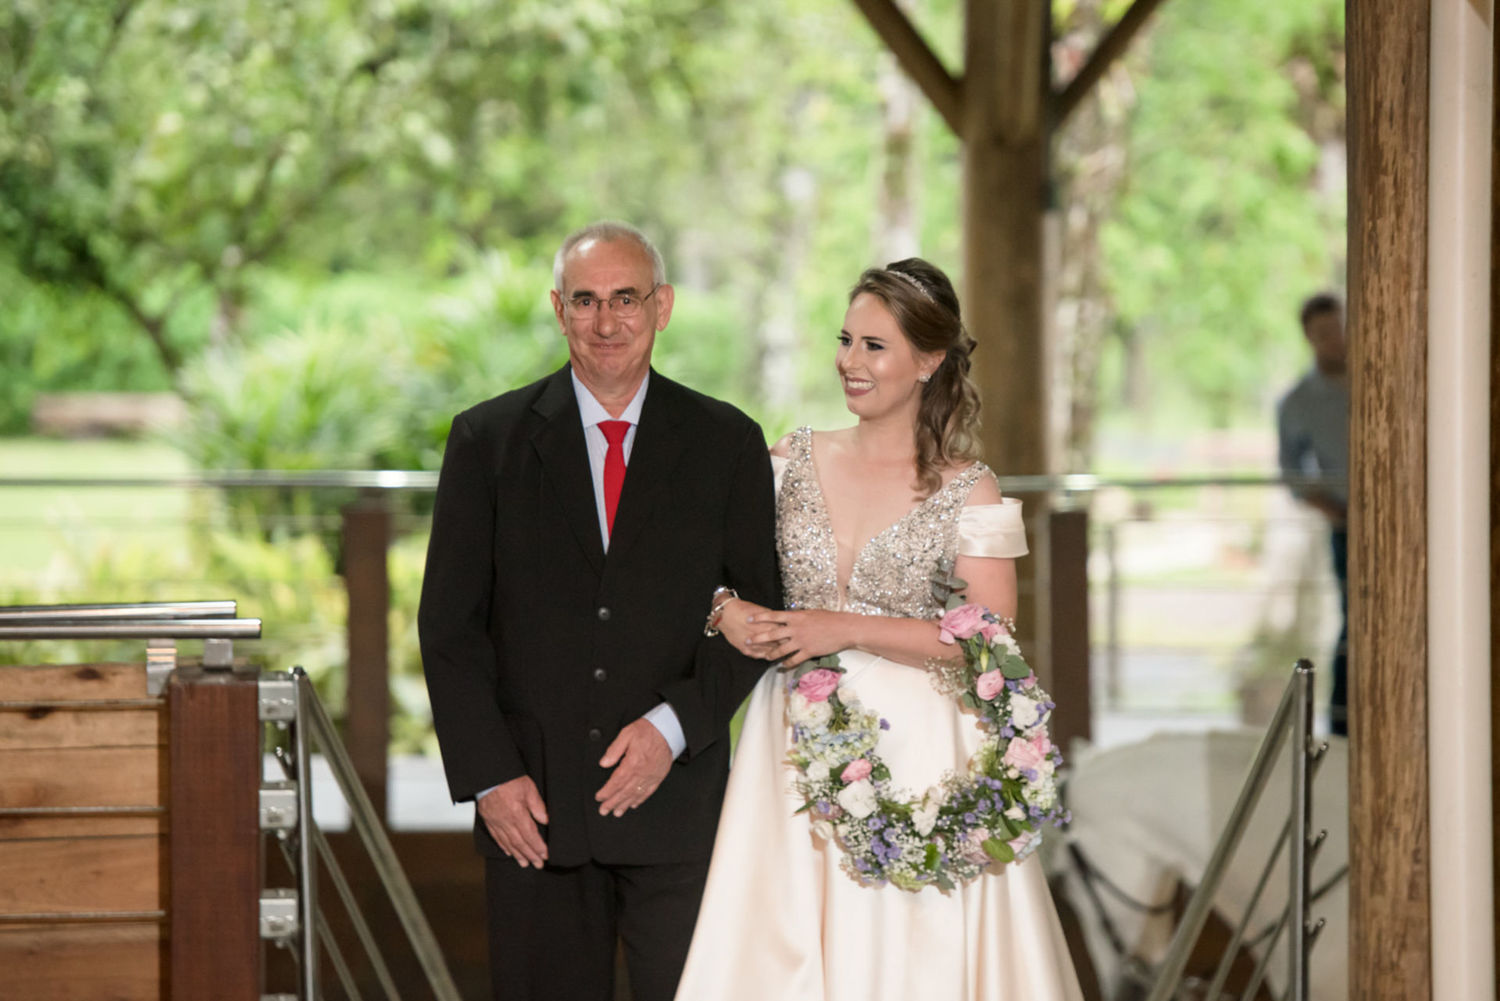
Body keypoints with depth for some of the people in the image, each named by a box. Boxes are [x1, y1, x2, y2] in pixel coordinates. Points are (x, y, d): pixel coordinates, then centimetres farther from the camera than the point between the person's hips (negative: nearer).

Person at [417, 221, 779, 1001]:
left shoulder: (726, 444, 5)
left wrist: (674, 725, -10)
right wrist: (489, 775, -5)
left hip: (677, 801, 0)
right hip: (532, 805, 0)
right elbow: (449, 626, 3)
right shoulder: (488, 439, 5)